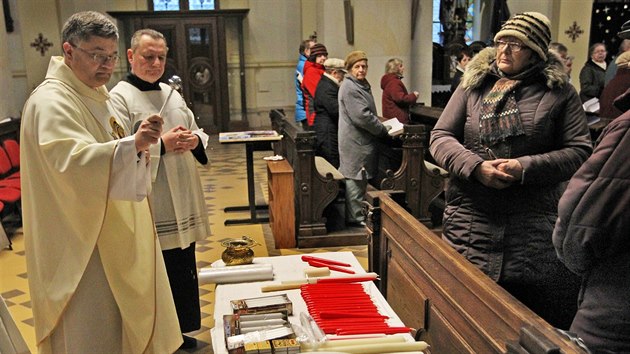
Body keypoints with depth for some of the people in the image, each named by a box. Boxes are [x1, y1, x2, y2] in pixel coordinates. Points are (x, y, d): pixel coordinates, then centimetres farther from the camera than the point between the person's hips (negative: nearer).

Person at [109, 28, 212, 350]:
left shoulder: (171, 93, 13)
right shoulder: (119, 98, -8)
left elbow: (198, 134, 16)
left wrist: (195, 141, -6)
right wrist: (161, 145, -23)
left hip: (183, 204, 7)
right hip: (150, 208, -7)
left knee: (184, 272, 16)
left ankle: (179, 333, 33)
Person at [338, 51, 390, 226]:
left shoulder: (363, 85, 18)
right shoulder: (349, 87, -16)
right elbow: (362, 116, -22)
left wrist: (379, 124, 11)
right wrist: (383, 130, -14)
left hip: (361, 140, 11)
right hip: (355, 141, -11)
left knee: (359, 179, 16)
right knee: (355, 179, -4)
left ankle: (356, 215, 26)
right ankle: (355, 218, 4)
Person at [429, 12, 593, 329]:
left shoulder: (559, 92, 4)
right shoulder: (473, 85, 9)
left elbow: (580, 151, -1)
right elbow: (440, 137, 5)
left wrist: (525, 167, -16)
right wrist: (476, 166, -13)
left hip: (535, 224, -1)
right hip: (470, 217, 2)